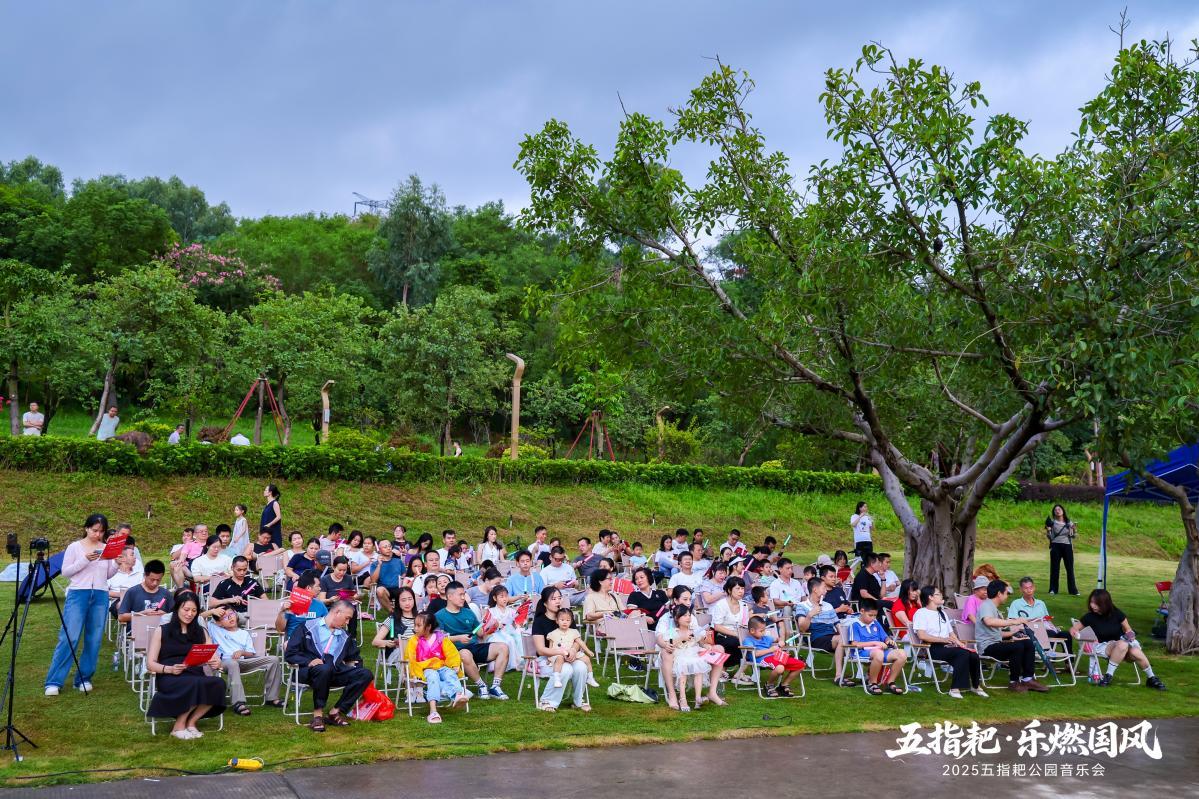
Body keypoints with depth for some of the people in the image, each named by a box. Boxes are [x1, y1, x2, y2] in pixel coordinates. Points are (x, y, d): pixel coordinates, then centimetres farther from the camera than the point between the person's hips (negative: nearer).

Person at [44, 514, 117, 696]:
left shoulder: (106, 549, 9)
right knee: (69, 638, -9)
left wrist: (116, 564, -6)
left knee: (94, 640, 3)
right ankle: (54, 682, -5)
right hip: (78, 594, -3)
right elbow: (65, 572, -3)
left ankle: (84, 679, 13)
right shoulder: (75, 547, 1)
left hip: (100, 596, 3)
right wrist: (85, 560, -15)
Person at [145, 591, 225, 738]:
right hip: (169, 678, -3)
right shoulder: (161, 631, 10)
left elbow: (215, 659, 12)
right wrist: (170, 669, -17)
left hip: (196, 675, 3)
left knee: (219, 683, -31)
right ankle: (179, 726, -14)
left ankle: (191, 722, -12)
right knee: (195, 684, -38)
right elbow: (150, 665, 3)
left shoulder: (201, 632, 20)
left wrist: (216, 663, -13)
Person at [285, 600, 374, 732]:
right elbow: (290, 654, 0)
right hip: (310, 671, -5)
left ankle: (335, 712, -17)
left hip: (335, 672, 5)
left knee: (365, 674, -18)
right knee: (324, 669, -40)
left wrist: (353, 664, 11)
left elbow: (353, 658, 35)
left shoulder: (345, 636, 25)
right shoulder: (308, 627, 8)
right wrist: (309, 661, -17)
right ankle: (318, 714, -24)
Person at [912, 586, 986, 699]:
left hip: (947, 647, 7)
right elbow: (922, 635, -13)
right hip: (932, 648, -7)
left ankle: (975, 686, 3)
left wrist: (959, 643, 2)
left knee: (974, 655, -17)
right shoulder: (921, 613, 0)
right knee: (963, 654, -30)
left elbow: (951, 633, 24)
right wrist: (944, 639, -15)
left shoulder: (942, 613, 28)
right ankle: (955, 689, -28)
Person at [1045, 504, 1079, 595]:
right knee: (1054, 568, 2)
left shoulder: (1069, 522, 7)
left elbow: (1073, 536, 11)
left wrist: (1075, 530, -9)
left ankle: (1073, 590, 7)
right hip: (1056, 546, -1)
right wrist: (1048, 530, -16)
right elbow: (1050, 537, 2)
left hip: (1067, 546, 1)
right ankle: (1053, 589, 9)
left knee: (1070, 568, 1)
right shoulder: (1052, 523, 2)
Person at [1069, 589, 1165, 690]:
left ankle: (1151, 678, -12)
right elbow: (1074, 628, 2)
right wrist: (1074, 631, -20)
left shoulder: (1116, 613, -6)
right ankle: (1109, 675, -28)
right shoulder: (1090, 617, -6)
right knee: (1122, 645, -36)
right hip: (1103, 646, -1)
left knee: (1135, 652, -34)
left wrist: (1130, 635, -14)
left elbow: (1128, 629, 7)